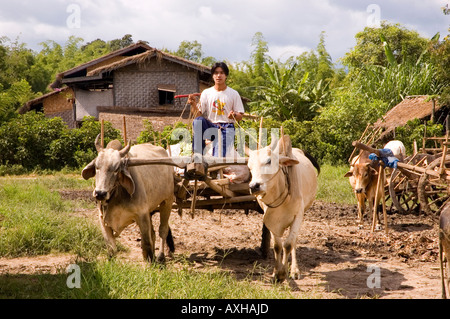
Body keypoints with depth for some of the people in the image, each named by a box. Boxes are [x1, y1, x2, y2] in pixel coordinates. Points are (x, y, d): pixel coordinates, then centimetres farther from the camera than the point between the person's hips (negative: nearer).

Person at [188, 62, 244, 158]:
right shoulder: (206, 93, 9)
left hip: (226, 128, -2)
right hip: (210, 127, 3)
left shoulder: (233, 94, 6)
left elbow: (240, 116, 5)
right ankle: (197, 153, -27)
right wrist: (193, 104, -16)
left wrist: (234, 115, -18)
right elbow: (198, 114, 4)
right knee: (198, 121, -33)